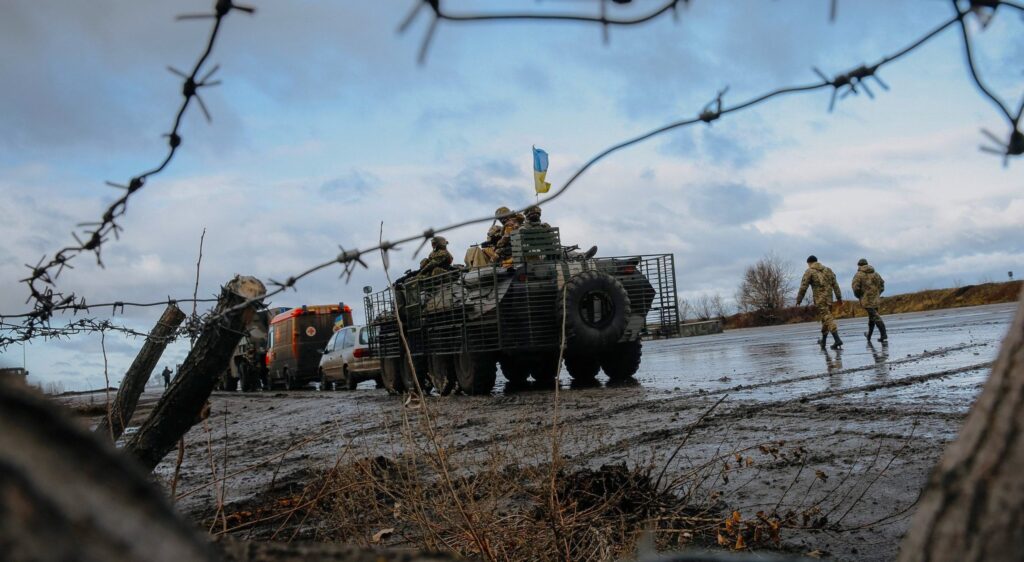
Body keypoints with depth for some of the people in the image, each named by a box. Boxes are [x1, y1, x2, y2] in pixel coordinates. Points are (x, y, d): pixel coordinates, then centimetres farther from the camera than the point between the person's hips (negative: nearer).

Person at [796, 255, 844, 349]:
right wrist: (839, 297, 9)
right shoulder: (828, 270, 15)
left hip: (819, 299, -6)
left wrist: (798, 301, 0)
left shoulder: (809, 271, -1)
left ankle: (837, 340, -23)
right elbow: (835, 284, 10)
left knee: (827, 318, -10)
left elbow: (803, 287, -5)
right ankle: (823, 341, 25)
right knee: (825, 318, 16)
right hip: (829, 298, 6)